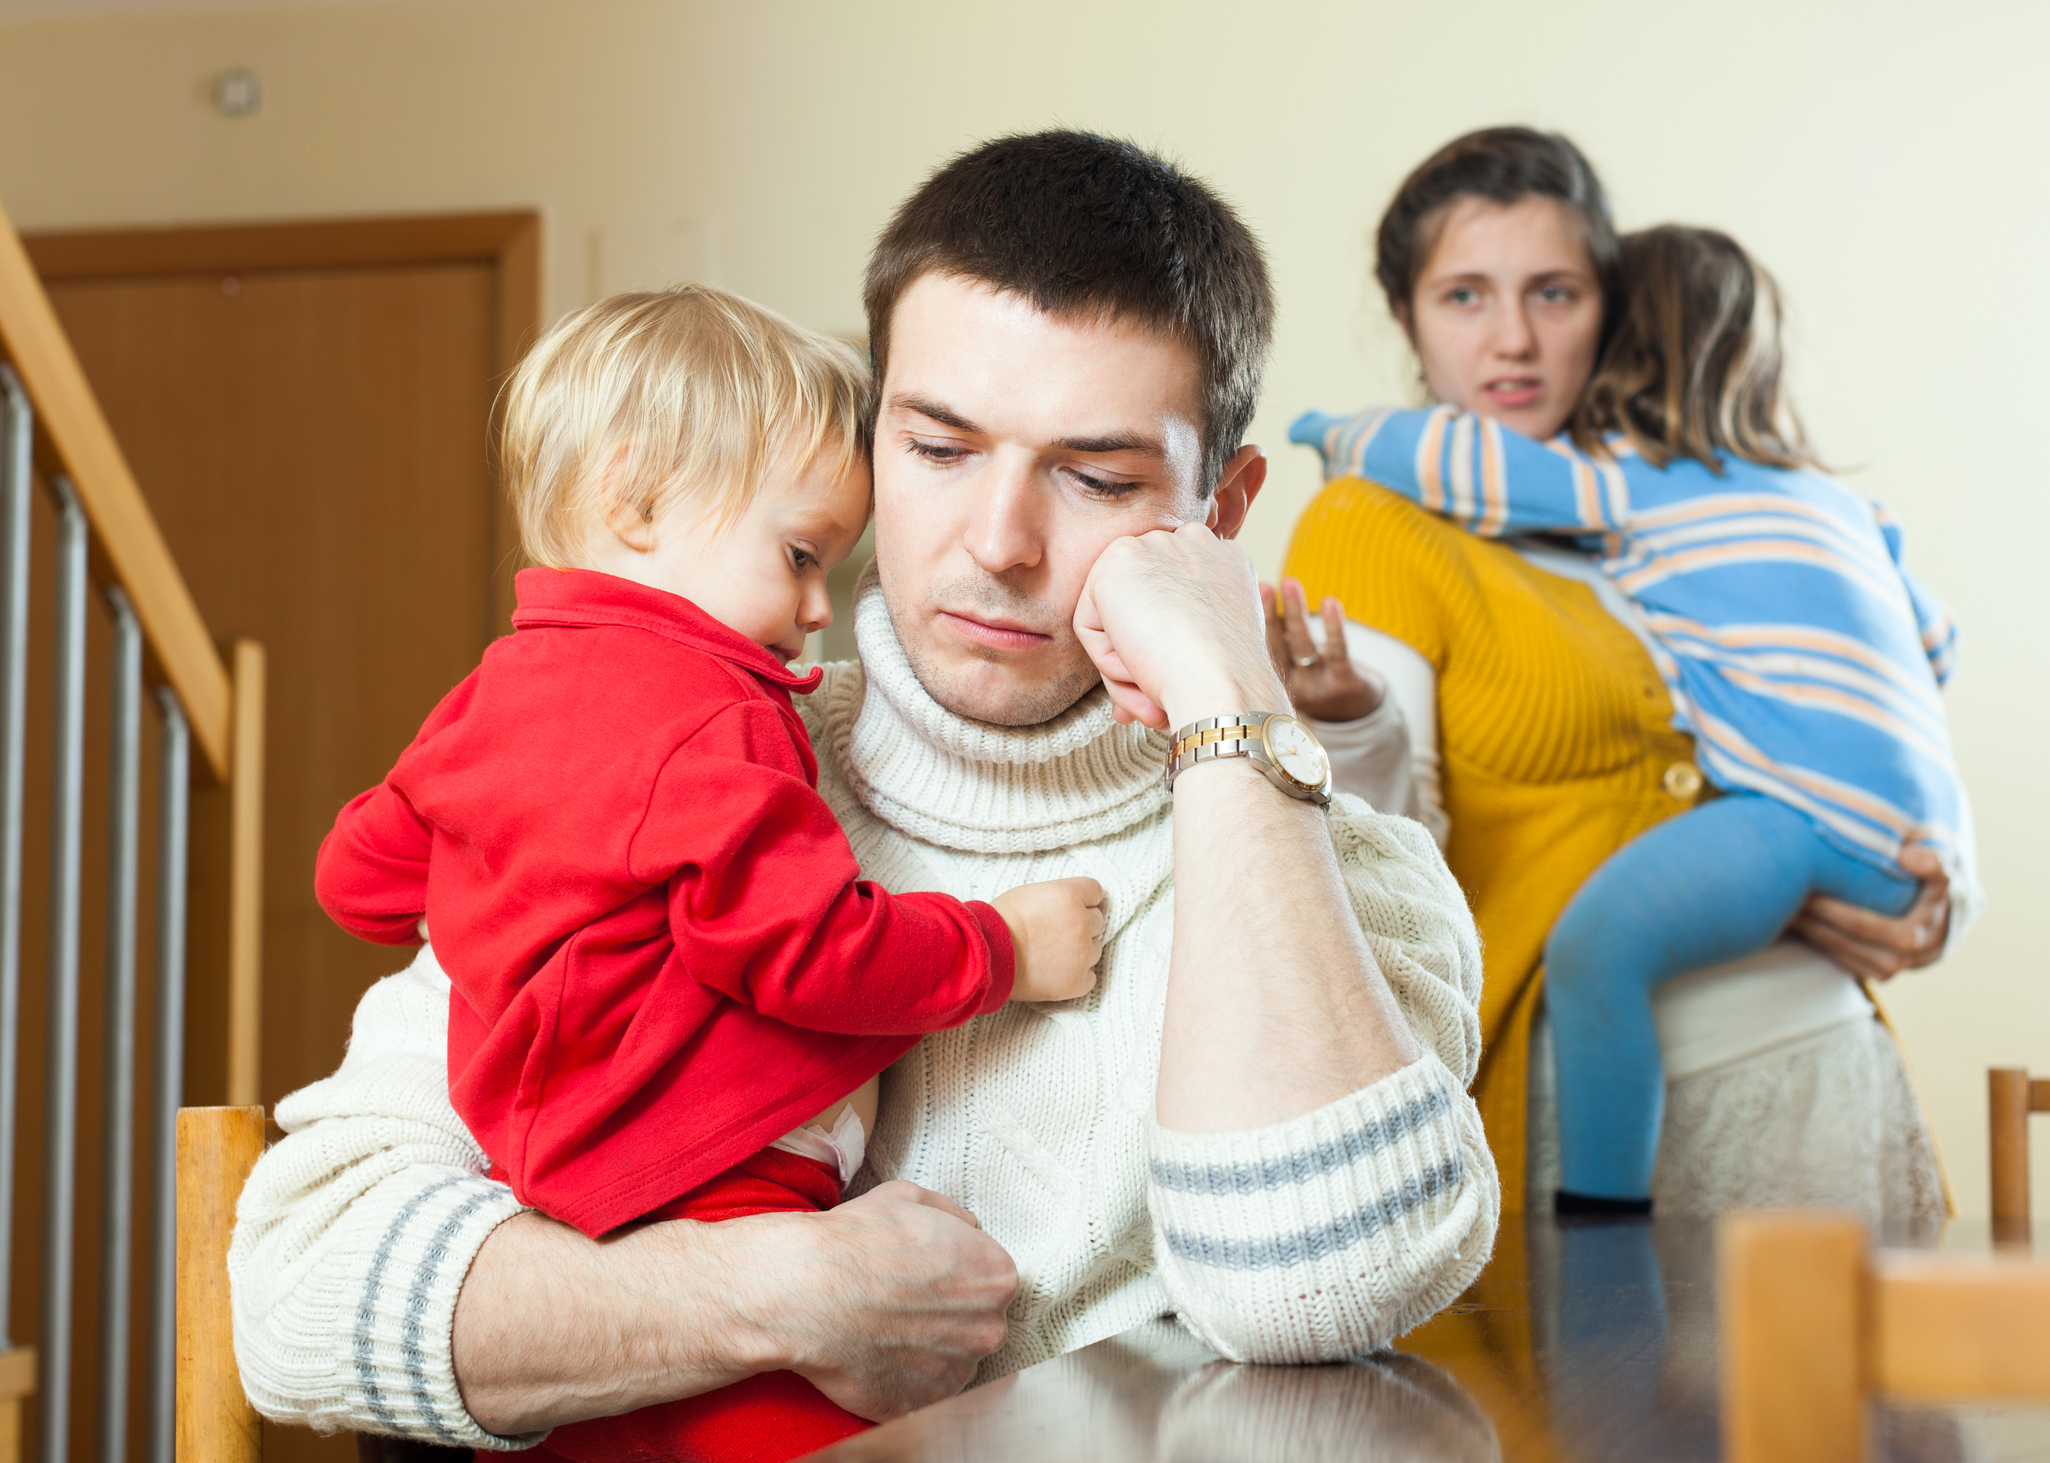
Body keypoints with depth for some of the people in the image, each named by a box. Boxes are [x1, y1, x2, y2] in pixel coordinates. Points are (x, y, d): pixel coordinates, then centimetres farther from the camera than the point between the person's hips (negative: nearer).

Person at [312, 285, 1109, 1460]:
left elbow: (359, 873, 27)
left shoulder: (494, 695, 17)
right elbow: (808, 951, -16)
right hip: (703, 1202, -10)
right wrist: (1004, 949, -3)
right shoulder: (704, 715, -12)